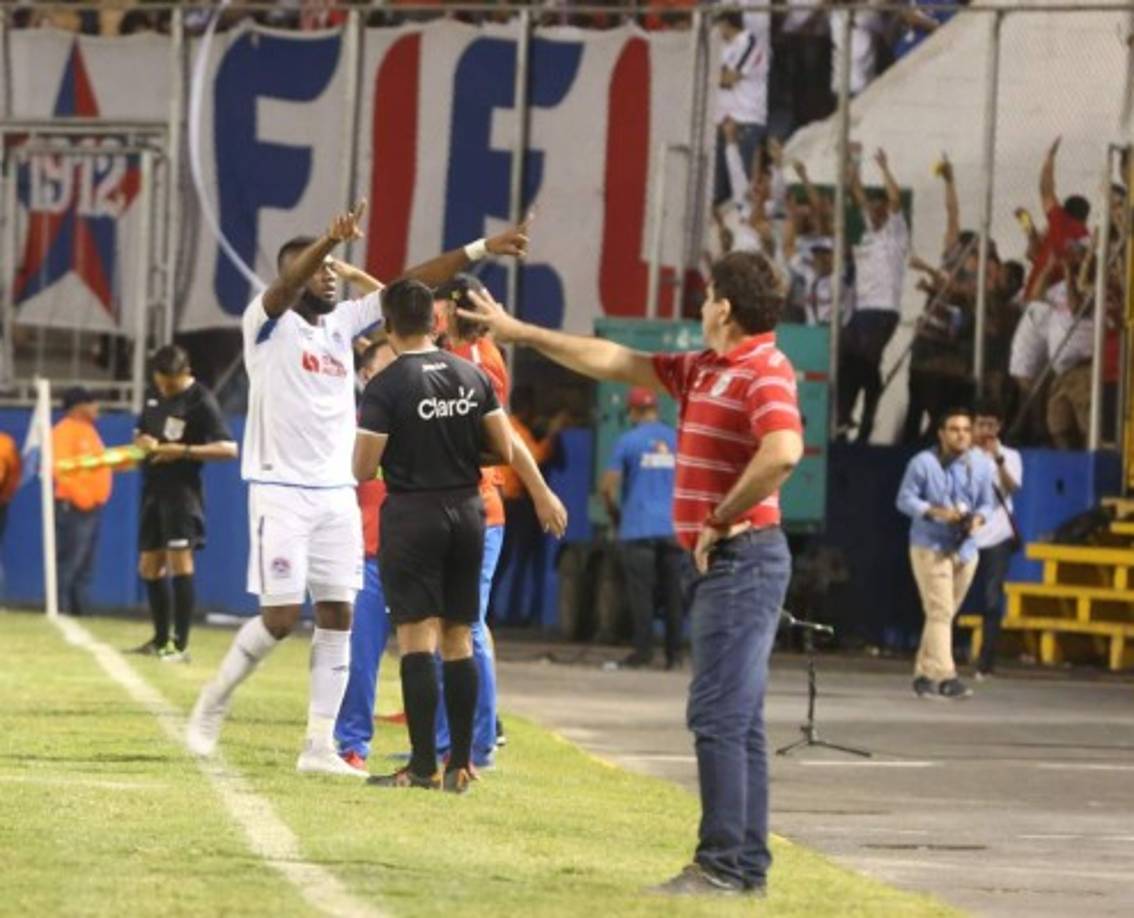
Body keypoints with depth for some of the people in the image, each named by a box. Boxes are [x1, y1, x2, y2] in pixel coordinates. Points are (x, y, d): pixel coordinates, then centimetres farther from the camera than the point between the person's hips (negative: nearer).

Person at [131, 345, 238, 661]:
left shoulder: (201, 402, -11)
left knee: (179, 557, -15)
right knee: (150, 565, 10)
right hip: (153, 488, 8)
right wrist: (142, 442, -1)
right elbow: (140, 433, 24)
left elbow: (228, 448, -16)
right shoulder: (153, 395, 12)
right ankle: (161, 639, 23)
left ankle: (180, 644, -15)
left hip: (182, 489, -8)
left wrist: (182, 451, -22)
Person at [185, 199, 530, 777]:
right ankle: (211, 706, 12)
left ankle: (320, 746, 4)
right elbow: (285, 285, -28)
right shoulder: (267, 324, -6)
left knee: (336, 616, 1)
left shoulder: (342, 323, 11)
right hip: (282, 491, -6)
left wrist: (479, 250, 2)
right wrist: (331, 240, -46)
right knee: (281, 616, -9)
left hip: (337, 494, 6)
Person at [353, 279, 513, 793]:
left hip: (412, 516, -5)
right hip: (467, 512, 5)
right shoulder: (473, 376, 4)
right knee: (458, 639, 9)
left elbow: (363, 470, -11)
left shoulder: (386, 387, -11)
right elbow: (503, 450, 7)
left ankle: (423, 764, -9)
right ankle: (460, 765, 10)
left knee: (417, 636, -5)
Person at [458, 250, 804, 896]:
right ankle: (748, 865, 12)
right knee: (736, 719, 10)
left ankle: (724, 865, -12)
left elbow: (783, 452, -30)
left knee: (719, 714, -11)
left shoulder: (765, 372, -14)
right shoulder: (702, 371, 16)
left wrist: (723, 520, -19)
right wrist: (523, 333, 29)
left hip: (742, 558, -10)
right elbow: (615, 362, 25)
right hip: (718, 564, 10)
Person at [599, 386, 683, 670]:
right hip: (673, 527, 3)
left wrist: (615, 514, 11)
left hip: (638, 528, -3)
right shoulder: (678, 440, 8)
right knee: (672, 592, 5)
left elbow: (607, 486, -6)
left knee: (640, 591, -2)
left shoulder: (627, 441, -3)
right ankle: (674, 652, 4)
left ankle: (644, 649, -7)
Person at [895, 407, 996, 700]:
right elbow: (905, 499, -6)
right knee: (940, 612, -14)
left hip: (964, 549, 5)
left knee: (943, 614, 11)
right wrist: (934, 512, -21)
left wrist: (979, 518, -14)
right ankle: (945, 676, -21)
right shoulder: (923, 463, -7)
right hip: (930, 547, -5)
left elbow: (988, 503, 9)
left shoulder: (981, 465, 5)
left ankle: (924, 673, 22)